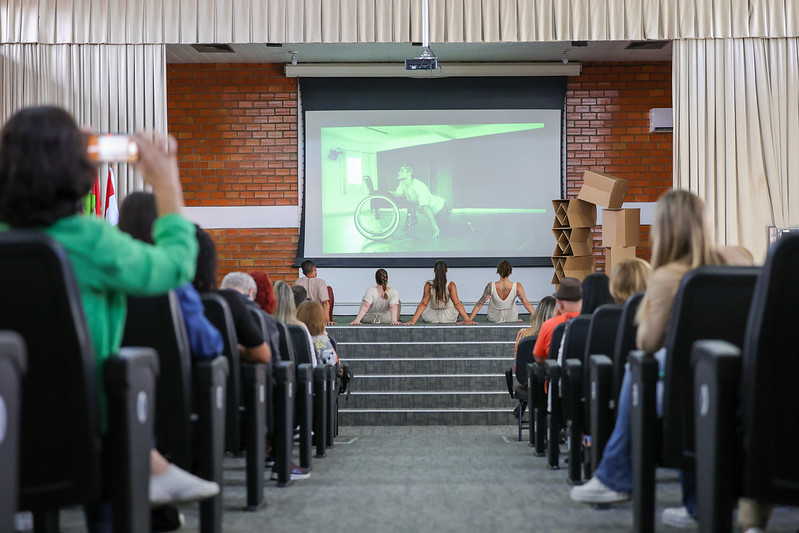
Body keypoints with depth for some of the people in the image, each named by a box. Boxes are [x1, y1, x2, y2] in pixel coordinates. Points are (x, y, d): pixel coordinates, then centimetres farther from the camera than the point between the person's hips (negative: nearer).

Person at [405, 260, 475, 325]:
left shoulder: (428, 285, -17)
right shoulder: (450, 285, -19)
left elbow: (424, 303, -24)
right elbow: (456, 303, -26)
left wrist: (412, 321, -26)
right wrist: (467, 320, -26)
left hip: (431, 319, 1)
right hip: (449, 319, -1)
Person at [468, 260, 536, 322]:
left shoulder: (491, 286, -27)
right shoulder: (517, 287, -27)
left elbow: (479, 304, -22)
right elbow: (526, 303, -23)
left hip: (494, 319, 0)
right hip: (511, 319, 0)